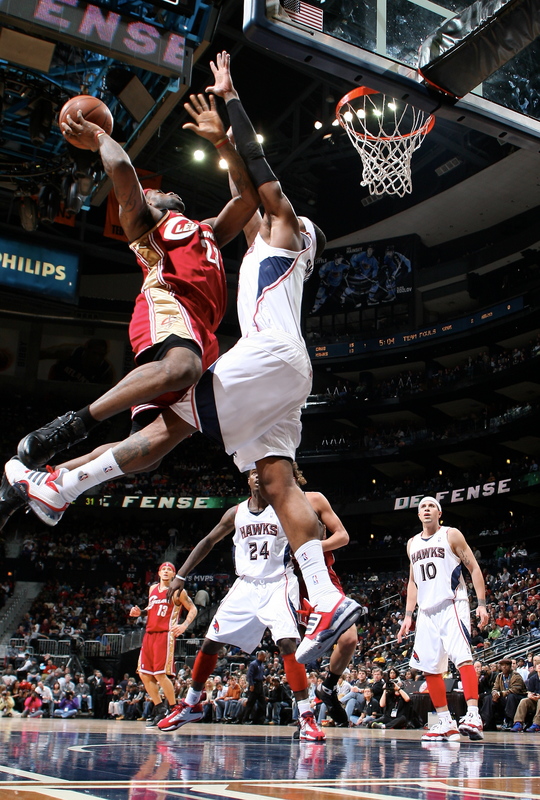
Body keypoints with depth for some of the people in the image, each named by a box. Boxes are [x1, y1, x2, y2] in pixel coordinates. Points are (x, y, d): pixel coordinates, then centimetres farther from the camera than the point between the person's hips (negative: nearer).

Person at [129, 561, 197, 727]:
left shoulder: (178, 592, -4)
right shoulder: (153, 588, 15)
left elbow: (193, 609, -2)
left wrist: (184, 625, -18)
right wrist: (139, 612, 8)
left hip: (165, 634, -7)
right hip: (149, 633, 7)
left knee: (160, 674, -13)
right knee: (144, 674, 6)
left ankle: (173, 709, 2)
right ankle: (159, 709, 18)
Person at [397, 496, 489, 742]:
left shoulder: (451, 535, -1)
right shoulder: (412, 544, 15)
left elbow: (474, 568, -3)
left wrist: (482, 604, -12)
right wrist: (408, 616, 14)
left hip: (452, 605, -6)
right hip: (427, 611, 6)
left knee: (462, 656, -21)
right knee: (429, 667, 3)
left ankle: (473, 716, -23)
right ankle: (446, 724, 9)